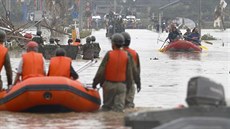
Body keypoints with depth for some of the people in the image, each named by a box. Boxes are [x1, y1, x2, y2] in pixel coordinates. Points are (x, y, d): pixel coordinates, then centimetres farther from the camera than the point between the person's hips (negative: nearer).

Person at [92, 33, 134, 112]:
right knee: (119, 106, 2)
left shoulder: (109, 54, -10)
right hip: (121, 85, 2)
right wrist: (128, 84, 14)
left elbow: (101, 70, -10)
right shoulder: (126, 56, -1)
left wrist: (95, 82, -3)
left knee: (107, 105, 11)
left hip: (109, 84, -2)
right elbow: (129, 73, 2)